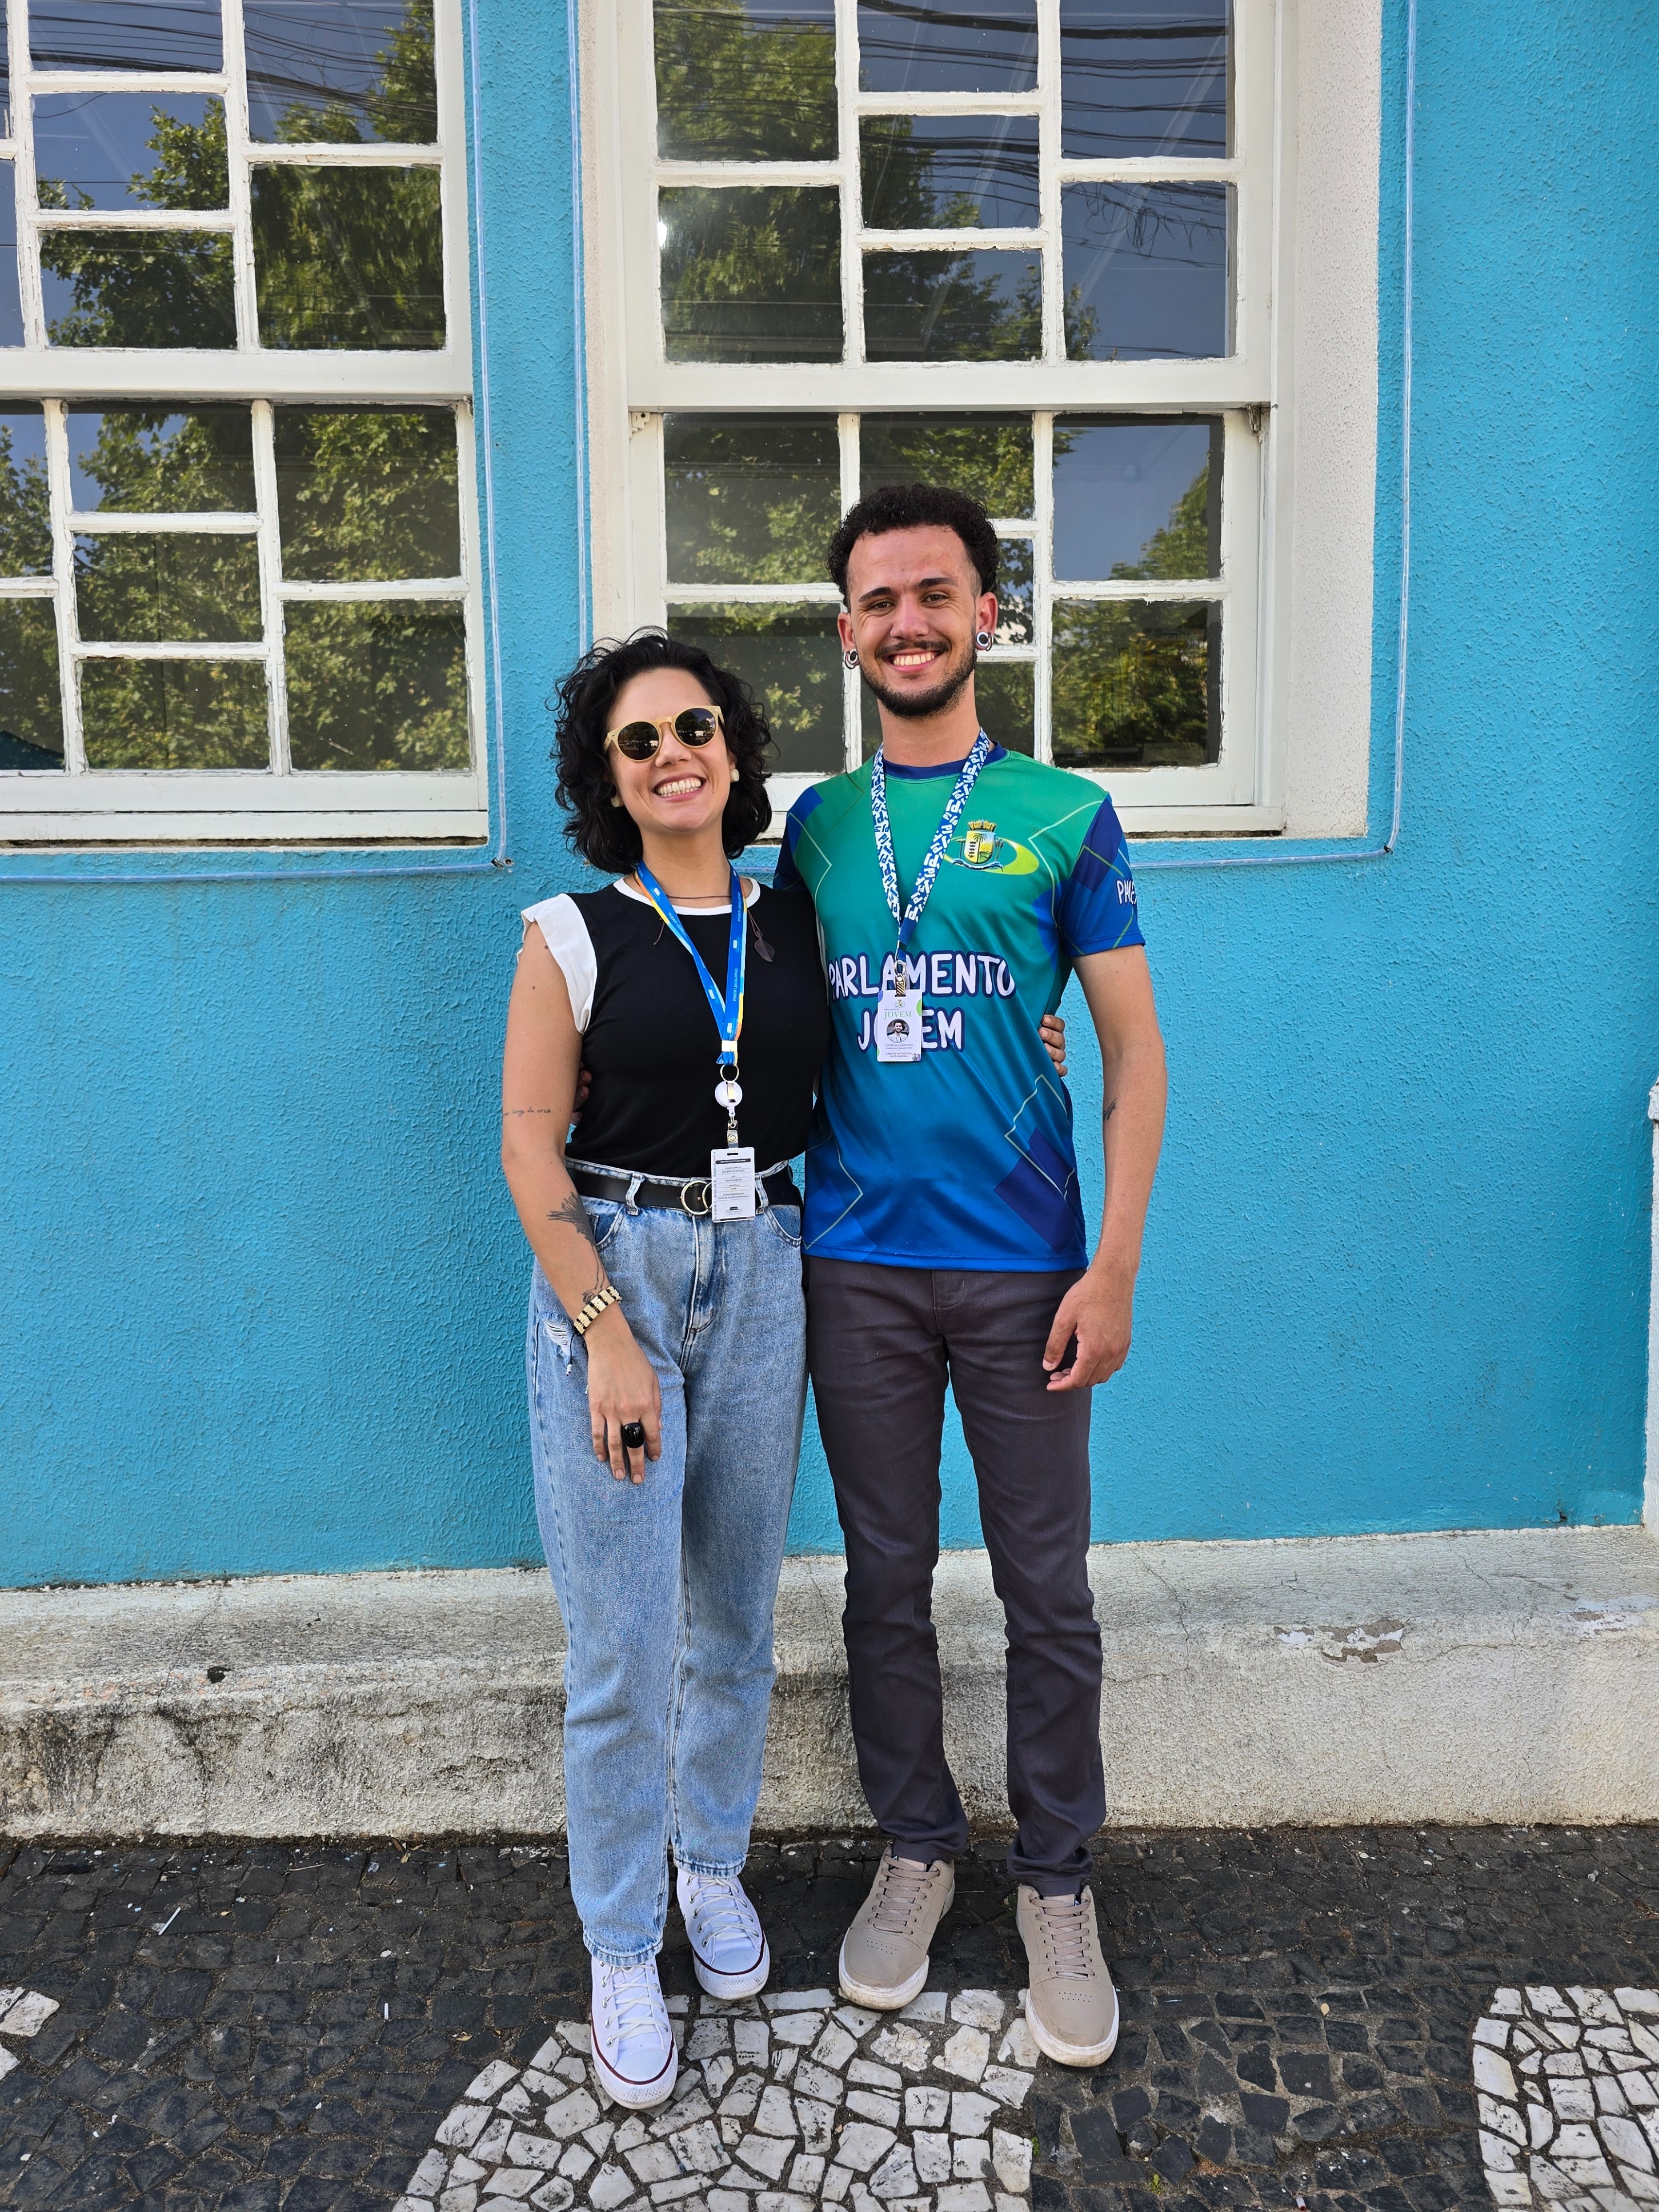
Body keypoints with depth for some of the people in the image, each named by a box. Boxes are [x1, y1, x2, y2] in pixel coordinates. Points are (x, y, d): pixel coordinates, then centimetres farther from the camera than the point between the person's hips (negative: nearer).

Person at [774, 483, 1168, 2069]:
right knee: (887, 1578, 14)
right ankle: (913, 1849, 35)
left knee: (1047, 1592, 9)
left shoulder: (1065, 816, 0)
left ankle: (1055, 1884, 30)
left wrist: (1115, 1263, -9)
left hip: (1023, 1268, -2)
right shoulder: (816, 825, 8)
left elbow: (1134, 1050, -1)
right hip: (856, 1264, 2)